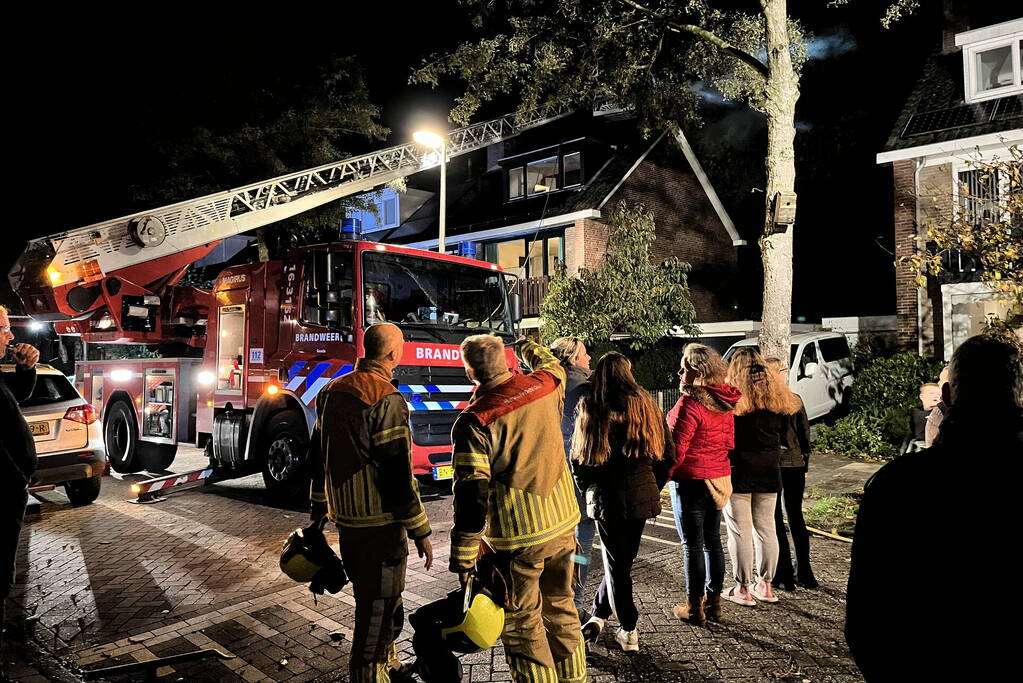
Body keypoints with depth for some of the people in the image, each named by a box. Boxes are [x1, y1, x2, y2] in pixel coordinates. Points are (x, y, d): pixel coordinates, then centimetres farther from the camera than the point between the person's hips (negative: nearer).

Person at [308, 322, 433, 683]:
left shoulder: (332, 390, 7)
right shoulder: (386, 399, -20)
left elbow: (318, 456, 15)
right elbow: (397, 473, -22)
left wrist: (318, 511, 25)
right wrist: (420, 531, -15)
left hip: (345, 518, 9)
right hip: (379, 521, -9)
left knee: (369, 591, 24)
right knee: (379, 604, 6)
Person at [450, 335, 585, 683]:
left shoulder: (473, 421, -18)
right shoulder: (544, 387, -2)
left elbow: (470, 493, -20)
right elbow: (554, 367, 25)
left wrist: (463, 558, -13)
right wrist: (529, 348, 43)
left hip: (518, 536, -6)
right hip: (562, 523, 6)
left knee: (523, 622, 10)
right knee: (561, 606, 22)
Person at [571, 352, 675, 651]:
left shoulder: (590, 408, -5)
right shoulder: (646, 406, 2)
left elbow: (578, 456, -2)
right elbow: (666, 455, 6)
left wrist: (588, 489, 12)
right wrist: (654, 487, 15)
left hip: (606, 496, -2)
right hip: (640, 494, 3)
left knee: (616, 562, 10)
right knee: (622, 558, 18)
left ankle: (629, 631, 16)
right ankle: (598, 614, 24)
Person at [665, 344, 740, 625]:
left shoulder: (690, 404, -21)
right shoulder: (724, 401, 5)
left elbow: (676, 449, -20)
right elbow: (729, 441, 13)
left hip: (691, 481, -8)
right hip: (719, 479, 8)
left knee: (692, 544, 3)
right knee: (712, 540, 16)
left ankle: (695, 606, 14)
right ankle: (714, 601, 26)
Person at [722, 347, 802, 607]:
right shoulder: (778, 396, 2)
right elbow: (783, 429, 11)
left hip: (738, 470, -5)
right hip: (769, 471, 5)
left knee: (740, 531, 3)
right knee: (766, 528, 15)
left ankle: (743, 589, 10)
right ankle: (765, 585, 25)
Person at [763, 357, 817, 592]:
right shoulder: (796, 400, 1)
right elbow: (805, 433, 5)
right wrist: (805, 464, 14)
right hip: (795, 465, 4)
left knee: (774, 521, 4)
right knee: (796, 517, 14)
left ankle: (784, 575, 7)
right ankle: (804, 574, 20)